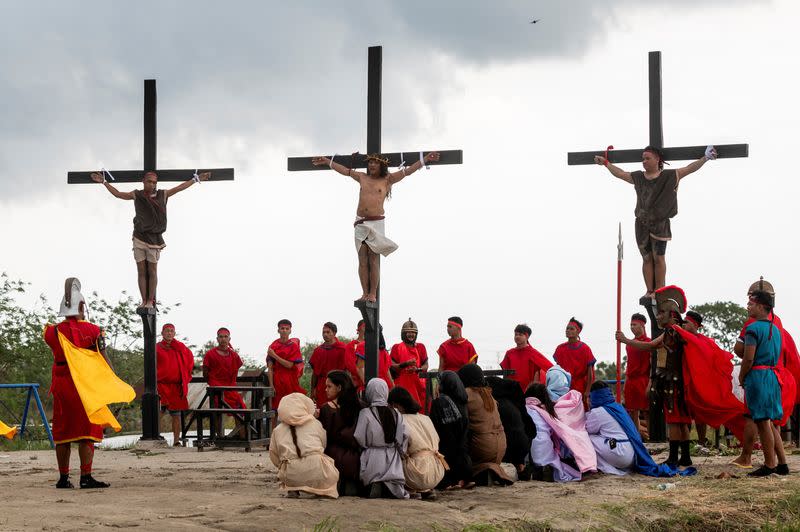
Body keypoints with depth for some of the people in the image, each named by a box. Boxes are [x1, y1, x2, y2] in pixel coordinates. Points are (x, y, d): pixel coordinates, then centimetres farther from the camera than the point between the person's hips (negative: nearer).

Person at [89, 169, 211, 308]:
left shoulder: (163, 195, 6)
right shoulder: (137, 195, 6)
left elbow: (180, 188, 12)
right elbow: (117, 194, 13)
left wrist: (197, 178, 16)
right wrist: (104, 182, 13)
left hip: (154, 239, -1)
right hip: (139, 238, 1)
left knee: (152, 272, 0)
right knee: (141, 272, 3)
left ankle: (150, 302, 5)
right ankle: (143, 301, 7)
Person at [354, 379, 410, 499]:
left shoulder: (365, 413, -9)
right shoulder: (396, 414, 3)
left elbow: (359, 438, -9)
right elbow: (405, 435, 2)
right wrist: (400, 453, 15)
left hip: (372, 459, -3)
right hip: (392, 460, 3)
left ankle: (374, 486, -25)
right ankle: (391, 487, -21)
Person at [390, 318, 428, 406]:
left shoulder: (420, 347, 15)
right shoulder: (397, 347, 7)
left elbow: (425, 366, 11)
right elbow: (392, 366, -2)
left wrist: (417, 369, -10)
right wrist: (406, 364, -16)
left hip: (418, 383, 3)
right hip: (402, 384, -3)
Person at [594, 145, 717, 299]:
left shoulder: (669, 176, -1)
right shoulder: (638, 177, 11)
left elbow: (689, 169, -5)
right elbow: (620, 173, 24)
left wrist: (705, 158, -14)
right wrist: (606, 163, 31)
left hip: (660, 223, -4)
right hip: (642, 224, 4)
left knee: (658, 258, -3)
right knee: (647, 258, 3)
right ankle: (649, 291, 5)